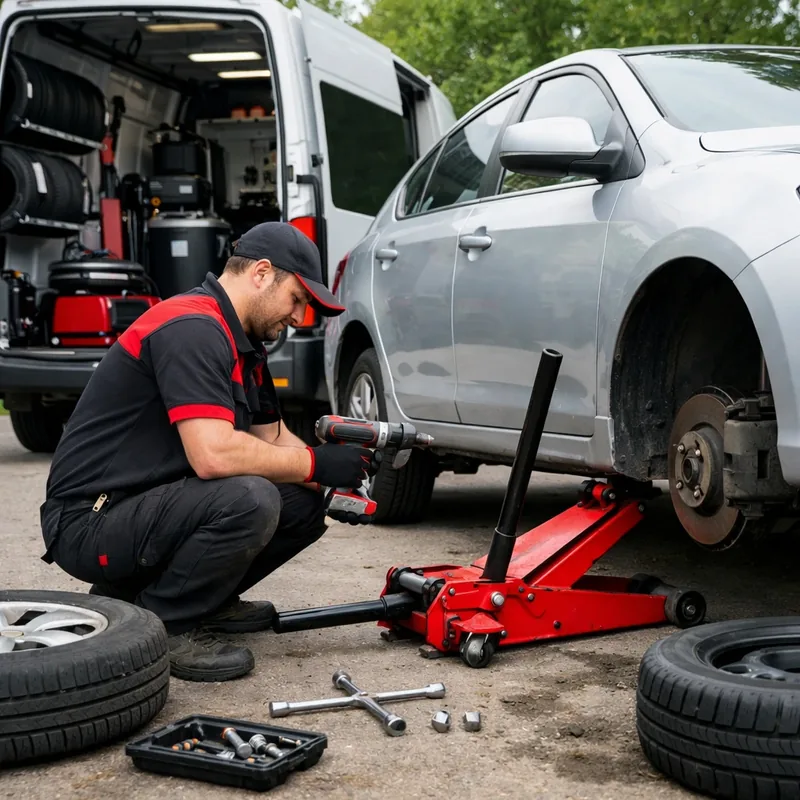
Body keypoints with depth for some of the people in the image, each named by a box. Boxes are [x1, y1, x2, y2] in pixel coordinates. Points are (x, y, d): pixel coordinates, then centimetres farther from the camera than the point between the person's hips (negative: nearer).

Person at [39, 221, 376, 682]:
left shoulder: (244, 345, 12)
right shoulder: (191, 329, -20)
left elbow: (274, 439, 17)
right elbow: (214, 455, -30)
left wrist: (338, 477, -2)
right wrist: (316, 463, -18)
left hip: (155, 503, 10)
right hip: (91, 522, -10)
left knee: (304, 504, 1)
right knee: (250, 499, -31)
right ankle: (158, 626, -11)